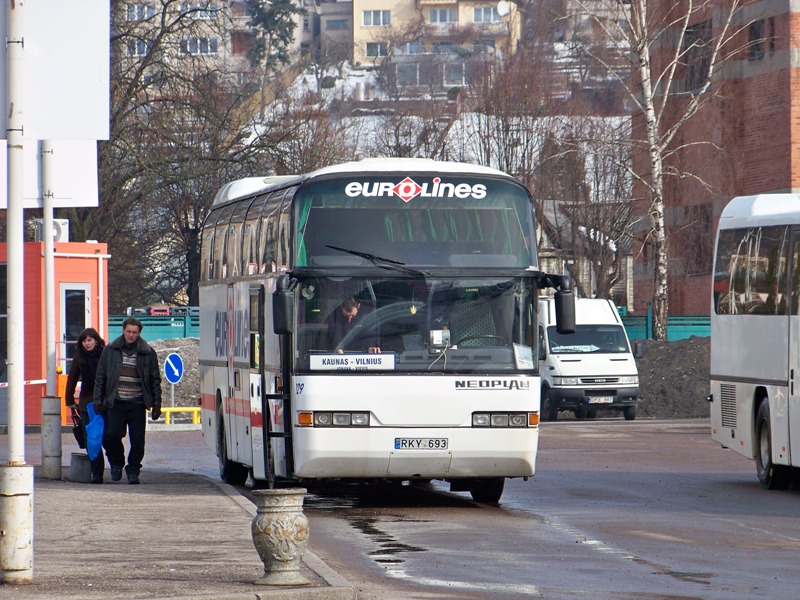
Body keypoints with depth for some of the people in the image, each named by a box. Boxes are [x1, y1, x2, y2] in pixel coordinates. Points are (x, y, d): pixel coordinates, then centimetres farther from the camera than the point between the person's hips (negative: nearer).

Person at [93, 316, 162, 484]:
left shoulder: (148, 353, 6)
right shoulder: (110, 351, 8)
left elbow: (155, 380, 10)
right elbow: (100, 377, 10)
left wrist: (156, 404, 4)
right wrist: (98, 401, 5)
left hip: (137, 404, 0)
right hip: (115, 403, 0)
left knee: (137, 440, -2)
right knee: (111, 436, -9)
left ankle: (133, 470, 12)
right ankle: (116, 463, 17)